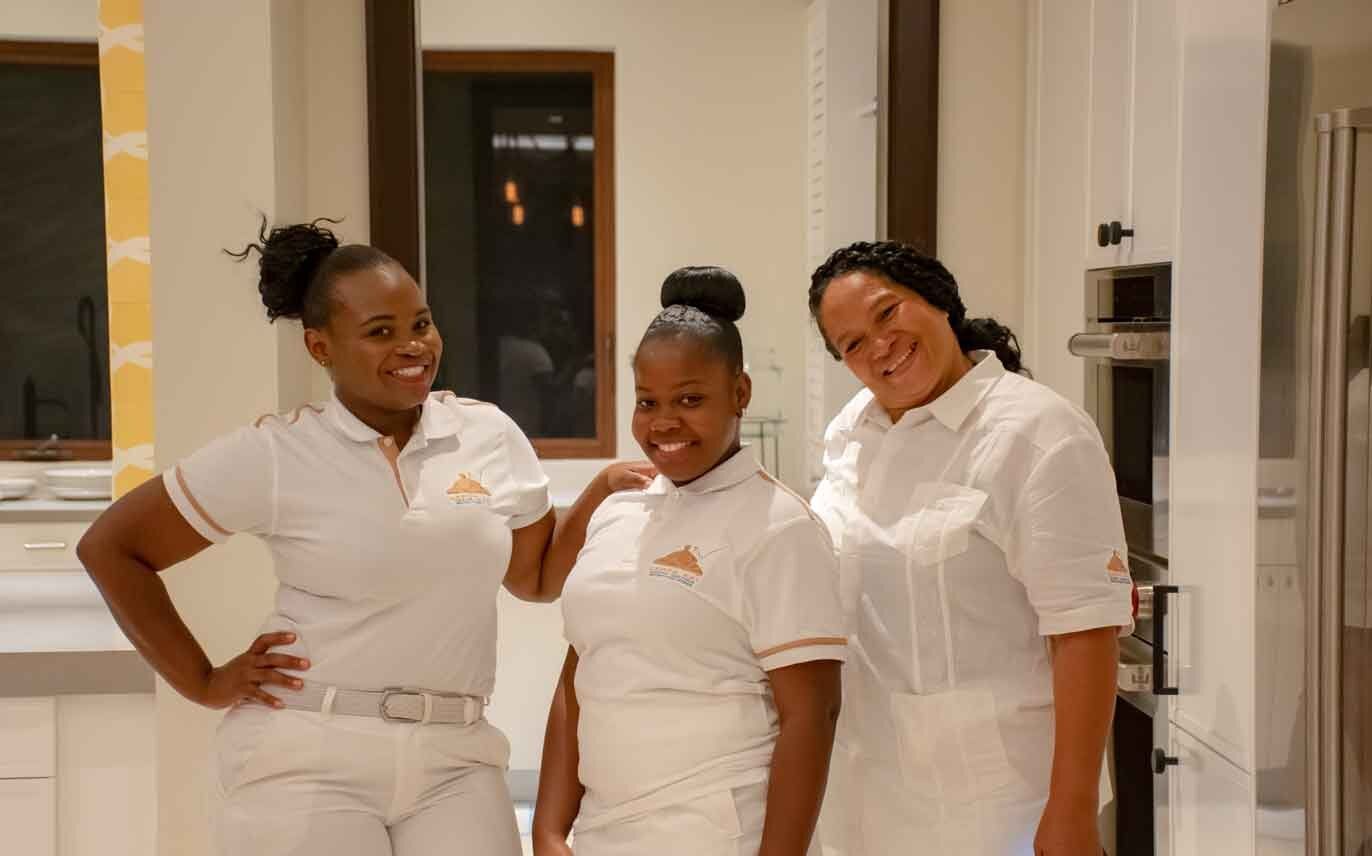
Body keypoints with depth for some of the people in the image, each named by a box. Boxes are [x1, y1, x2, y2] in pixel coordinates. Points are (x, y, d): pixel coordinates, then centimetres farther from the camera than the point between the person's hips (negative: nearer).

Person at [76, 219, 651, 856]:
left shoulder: (489, 435, 4)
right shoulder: (273, 456, -6)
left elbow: (535, 579, 15)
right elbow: (109, 547, 2)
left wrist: (602, 492, -2)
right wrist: (203, 682, -1)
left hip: (455, 760, 3)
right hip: (306, 761, -2)